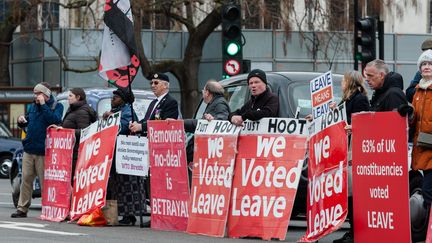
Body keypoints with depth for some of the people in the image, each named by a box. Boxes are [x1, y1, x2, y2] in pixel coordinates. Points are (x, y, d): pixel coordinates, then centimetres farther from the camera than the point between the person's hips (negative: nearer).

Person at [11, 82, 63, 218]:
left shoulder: (56, 106, -2)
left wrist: (43, 105, -19)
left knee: (44, 182, -3)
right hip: (29, 150, 6)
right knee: (26, 179, 5)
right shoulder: (33, 106, 16)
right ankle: (22, 209, 8)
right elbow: (26, 123, 25)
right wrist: (21, 121, 2)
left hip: (43, 152, -6)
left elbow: (55, 120, -21)